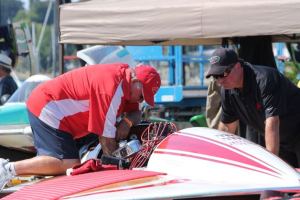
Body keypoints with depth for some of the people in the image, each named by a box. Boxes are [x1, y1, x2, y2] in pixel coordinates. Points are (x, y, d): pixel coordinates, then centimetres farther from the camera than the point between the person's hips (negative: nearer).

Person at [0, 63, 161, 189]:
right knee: (70, 164, -22)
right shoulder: (112, 87, -23)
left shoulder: (125, 74, 6)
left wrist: (127, 121, -8)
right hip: (47, 107, -11)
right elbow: (106, 135, -21)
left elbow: (136, 113, 16)